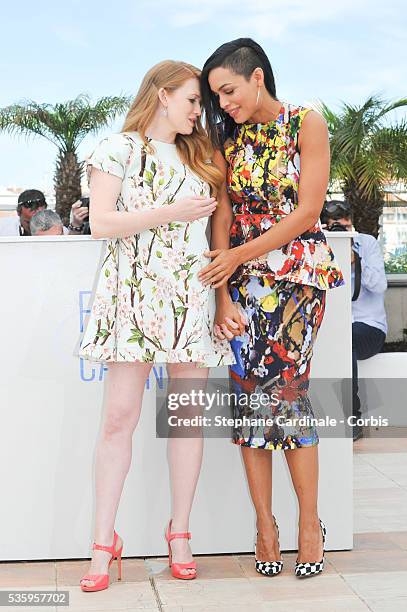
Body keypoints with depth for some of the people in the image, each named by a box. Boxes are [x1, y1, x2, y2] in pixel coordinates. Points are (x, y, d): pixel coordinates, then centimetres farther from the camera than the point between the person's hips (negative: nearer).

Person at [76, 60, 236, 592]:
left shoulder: (198, 158, 19)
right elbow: (101, 223, -6)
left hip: (192, 297, 4)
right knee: (120, 415, -7)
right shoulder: (118, 150, 5)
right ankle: (104, 542, 2)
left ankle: (180, 534, 13)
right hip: (134, 293, -4)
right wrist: (171, 212, -12)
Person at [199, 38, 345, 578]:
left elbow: (306, 214, -8)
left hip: (299, 272, -4)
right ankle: (265, 524, 8)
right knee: (247, 392, -3)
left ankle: (310, 522, 5)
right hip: (243, 279, 4)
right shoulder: (229, 138, 10)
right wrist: (223, 293, -5)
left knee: (283, 388, -10)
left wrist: (239, 255, -12)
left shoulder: (307, 125, -2)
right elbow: (223, 216, 3)